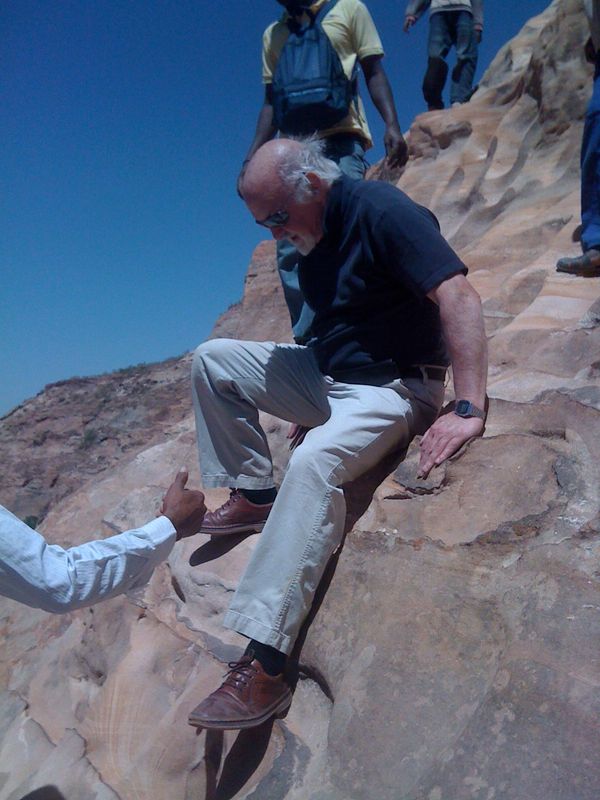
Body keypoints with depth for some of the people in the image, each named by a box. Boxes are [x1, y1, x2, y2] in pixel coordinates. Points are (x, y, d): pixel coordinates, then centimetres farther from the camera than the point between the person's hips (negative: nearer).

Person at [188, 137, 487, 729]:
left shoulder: (379, 210, -17)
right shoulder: (311, 234, 9)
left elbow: (458, 296, -27)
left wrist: (468, 409, -35)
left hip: (392, 386, -8)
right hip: (326, 373, 9)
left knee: (314, 460, -37)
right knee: (212, 358, 3)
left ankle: (263, 668, -34)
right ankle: (253, 494, 5)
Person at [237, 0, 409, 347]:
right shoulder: (273, 34, 25)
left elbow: (374, 72, 8)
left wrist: (392, 125, -9)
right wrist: (252, 158, 13)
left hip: (341, 141, -4)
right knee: (289, 252, -6)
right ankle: (309, 341, -1)